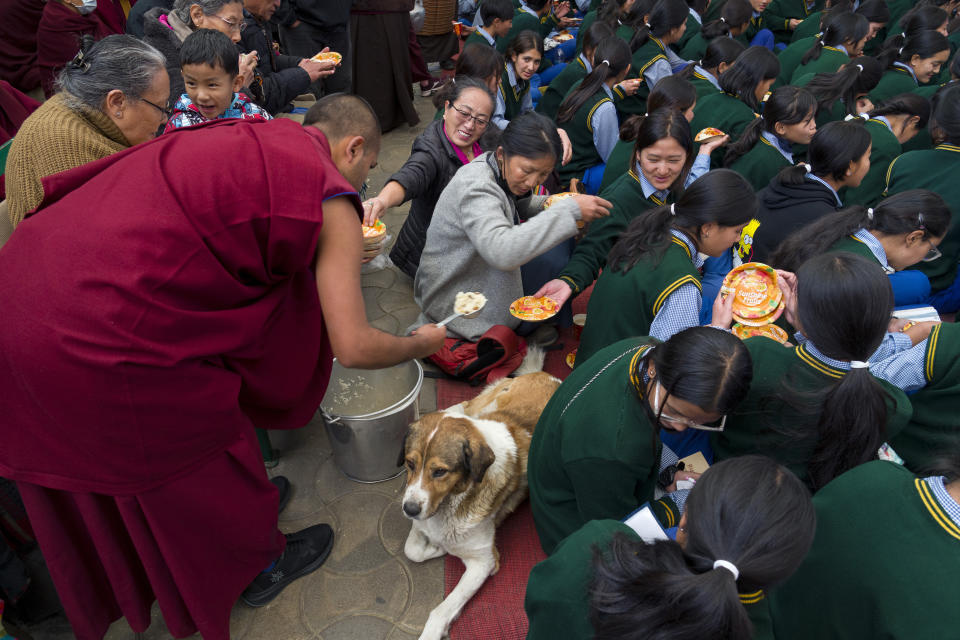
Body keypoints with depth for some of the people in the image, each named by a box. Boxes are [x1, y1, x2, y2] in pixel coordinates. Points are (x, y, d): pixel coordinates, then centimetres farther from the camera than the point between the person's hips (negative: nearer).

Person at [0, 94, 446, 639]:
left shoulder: (241, 137, 15)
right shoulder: (332, 202, -7)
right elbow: (353, 348, -8)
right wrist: (423, 344, 13)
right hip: (106, 341, -8)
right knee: (203, 456, 18)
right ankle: (260, 568, 45)